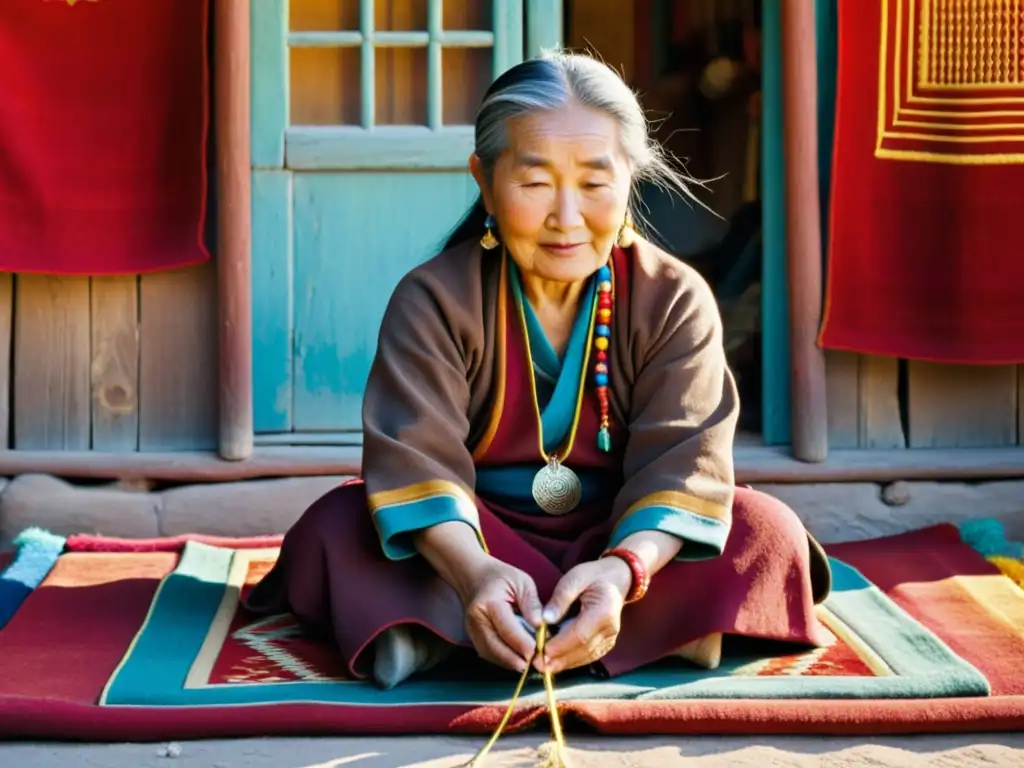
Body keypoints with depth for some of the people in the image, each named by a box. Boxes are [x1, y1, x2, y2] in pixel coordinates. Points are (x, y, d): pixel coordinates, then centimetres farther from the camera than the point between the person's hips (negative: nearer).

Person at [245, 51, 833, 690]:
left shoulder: (675, 301, -10)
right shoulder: (434, 301, -14)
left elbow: (681, 463, -21)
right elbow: (417, 453, -26)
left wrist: (624, 568, -43)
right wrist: (472, 570, -48)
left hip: (621, 535, 1)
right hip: (480, 534, 0)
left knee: (766, 530, -24)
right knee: (334, 527, -27)